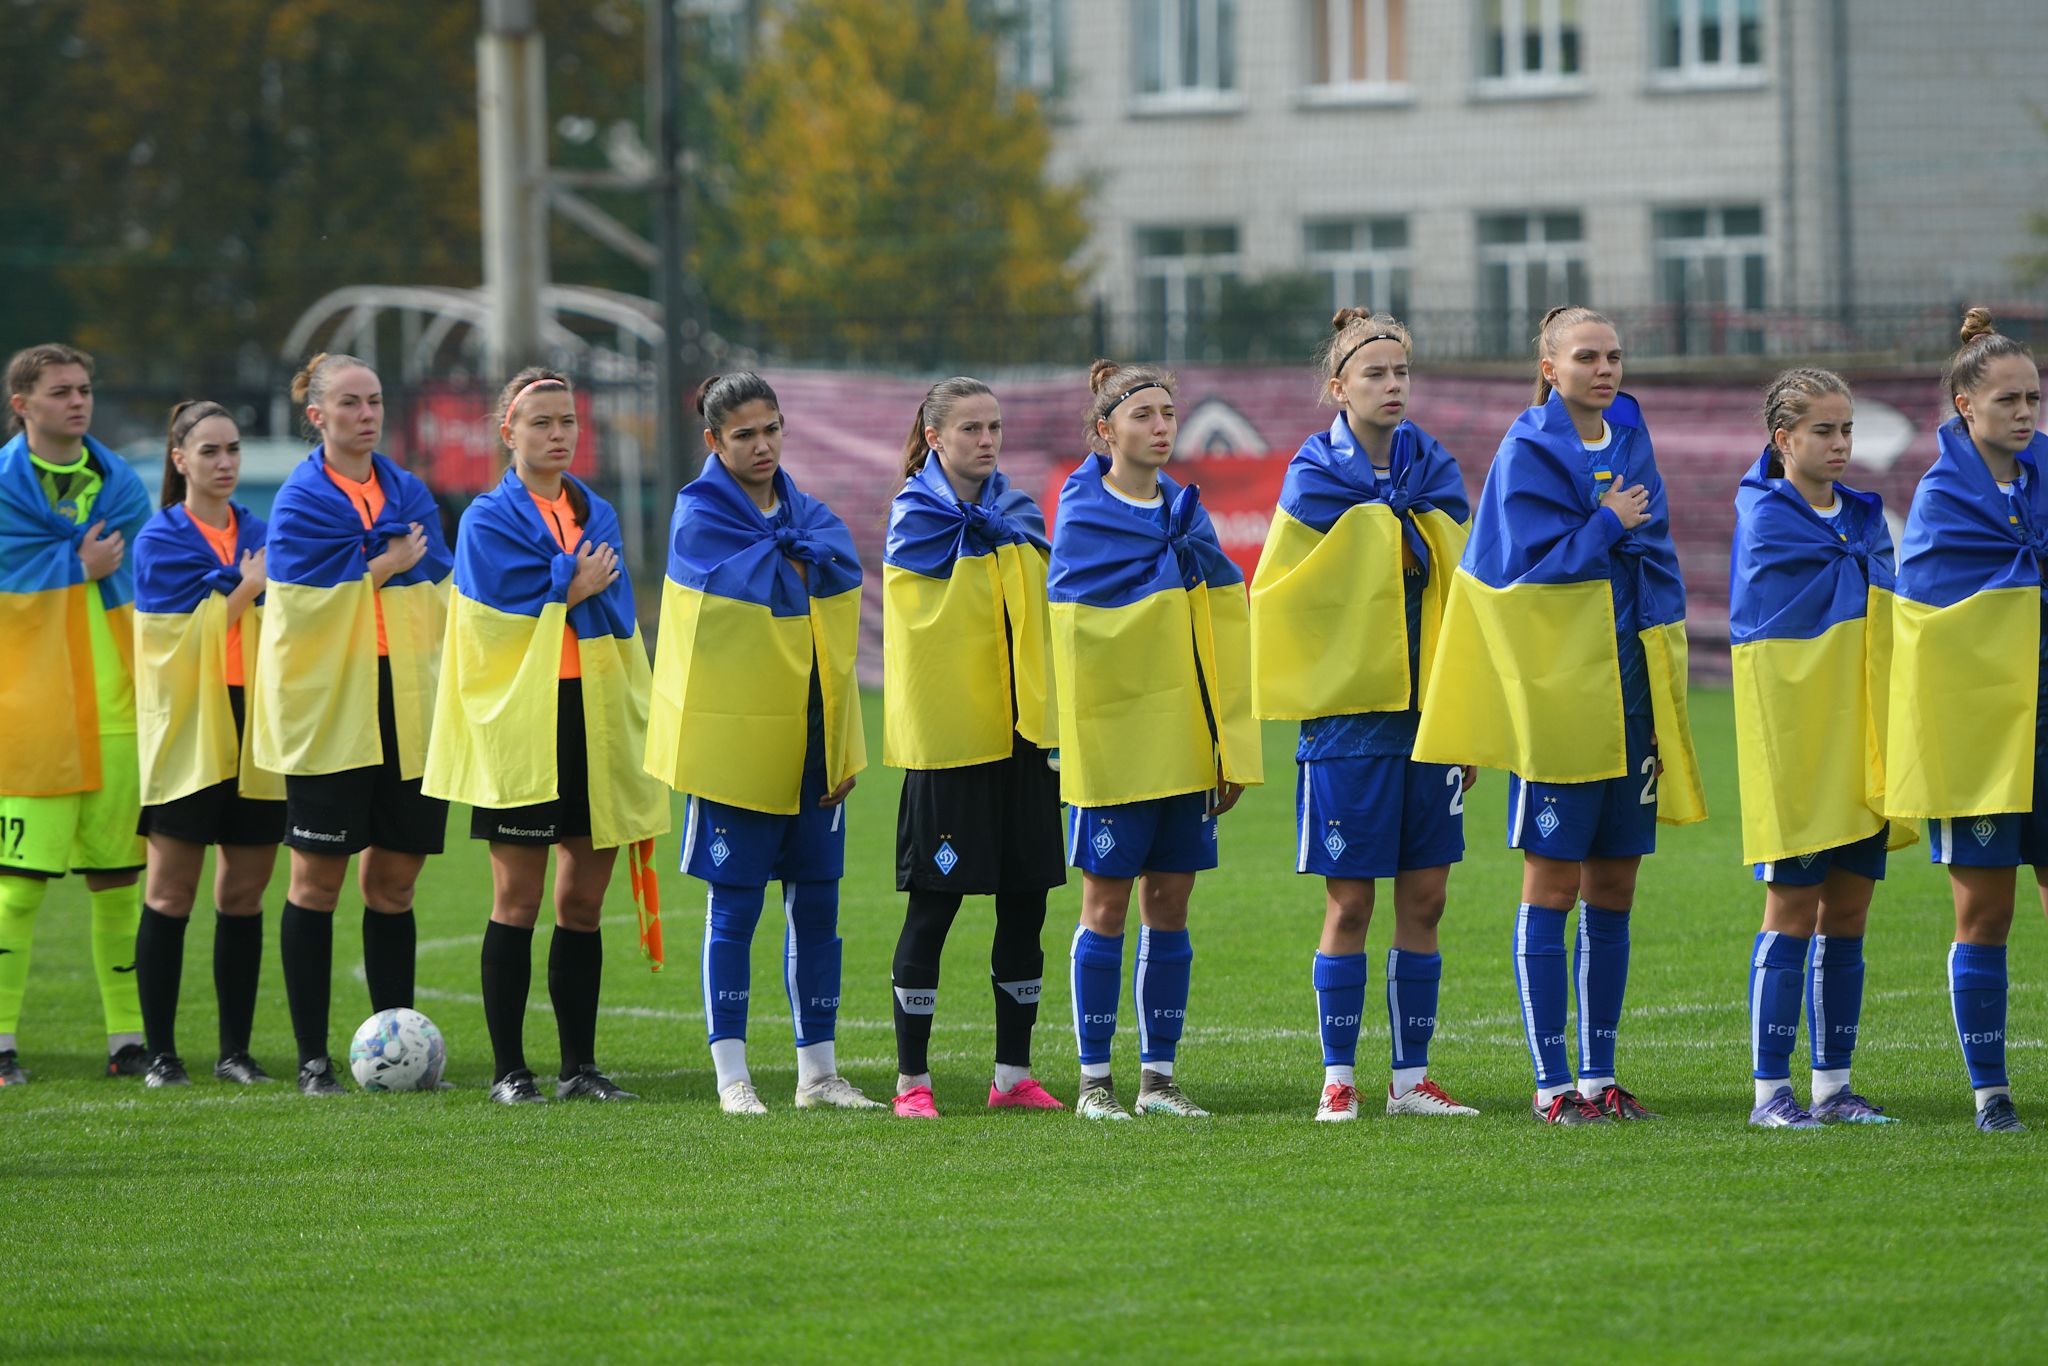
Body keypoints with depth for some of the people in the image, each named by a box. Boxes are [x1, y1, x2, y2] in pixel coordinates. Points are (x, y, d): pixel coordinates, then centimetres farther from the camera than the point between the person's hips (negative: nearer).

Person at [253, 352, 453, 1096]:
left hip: (405, 707, 4)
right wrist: (383, 569, -9)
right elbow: (301, 605, -13)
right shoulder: (300, 500, -3)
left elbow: (441, 601, 10)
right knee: (319, 876, -1)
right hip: (328, 707, -4)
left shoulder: (409, 493, 12)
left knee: (393, 880, 6)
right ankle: (313, 1056, 3)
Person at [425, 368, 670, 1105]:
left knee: (584, 901, 6)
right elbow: (499, 614, -12)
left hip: (595, 723, 5)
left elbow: (617, 616, 11)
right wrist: (576, 587, -5)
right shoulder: (489, 519, -2)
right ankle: (508, 1068, 2)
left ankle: (579, 1065, 11)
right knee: (518, 899, -2)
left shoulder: (598, 515, 14)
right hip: (520, 728, -5)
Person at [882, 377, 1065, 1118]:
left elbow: (1047, 609, 12)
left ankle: (1013, 1075, 16)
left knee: (1025, 900, 7)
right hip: (947, 736, -5)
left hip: (1020, 733, 5)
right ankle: (912, 1079, 5)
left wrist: (1058, 721, 4)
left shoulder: (1018, 513, 12)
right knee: (934, 906, -2)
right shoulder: (917, 517, -3)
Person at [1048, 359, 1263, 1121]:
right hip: (1113, 737, -5)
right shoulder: (1082, 513, -5)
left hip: (1182, 737, 5)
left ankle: (1159, 1075, 12)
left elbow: (1221, 631, 12)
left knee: (1169, 906, 6)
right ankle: (1094, 1079, 5)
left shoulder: (1184, 511, 11)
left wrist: (1232, 745, 9)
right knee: (1108, 904, -1)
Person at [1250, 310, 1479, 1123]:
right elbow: (1277, 600, -1)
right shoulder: (1316, 480, -3)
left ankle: (1411, 1078, 11)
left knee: (1424, 898, 5)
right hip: (1348, 718, -4)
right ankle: (1338, 1080, 6)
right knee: (1349, 903, -2)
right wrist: (1301, 695, -7)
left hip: (1427, 713, 4)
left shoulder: (1437, 476, 9)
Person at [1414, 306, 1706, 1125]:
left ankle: (1598, 1074, 13)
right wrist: (1606, 527, -10)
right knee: (1554, 884, -4)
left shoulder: (1630, 446, 13)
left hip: (1630, 690, 6)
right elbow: (1526, 568, -13)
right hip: (1558, 691, -6)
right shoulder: (1528, 455, -6)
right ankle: (1552, 1084, -1)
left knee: (1613, 889, 7)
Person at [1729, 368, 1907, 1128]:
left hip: (1859, 739, 6)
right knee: (1793, 905, -6)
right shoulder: (1766, 517, -6)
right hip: (1793, 731, -6)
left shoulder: (1865, 517, 13)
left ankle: (1834, 1086, 12)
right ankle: (1771, 1091, -3)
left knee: (1848, 909, 6)